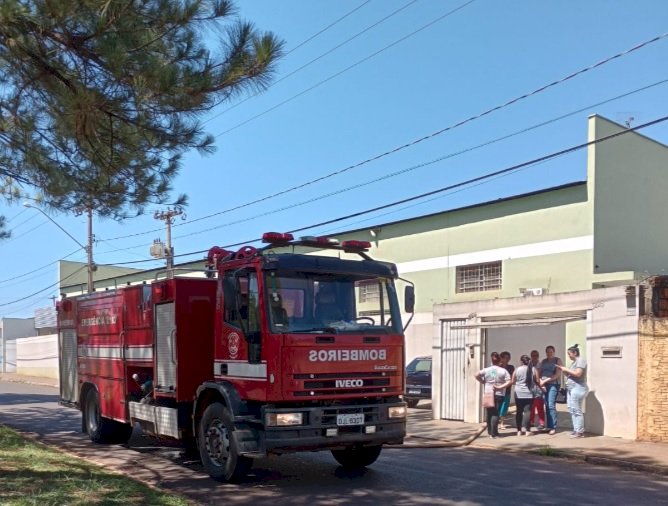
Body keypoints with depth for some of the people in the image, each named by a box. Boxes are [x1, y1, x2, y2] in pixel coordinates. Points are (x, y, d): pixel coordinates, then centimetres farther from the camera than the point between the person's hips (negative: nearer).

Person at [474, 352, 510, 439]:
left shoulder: (486, 370, 0)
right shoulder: (503, 371, -4)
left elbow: (476, 375, -9)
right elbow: (509, 382, -11)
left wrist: (483, 382, 2)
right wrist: (500, 386, -9)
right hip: (498, 395, -2)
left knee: (489, 413, 13)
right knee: (495, 414, -2)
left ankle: (490, 431, 20)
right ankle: (493, 433, -8)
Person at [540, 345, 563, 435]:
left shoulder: (558, 360, 0)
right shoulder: (543, 361, 16)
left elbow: (558, 374, -9)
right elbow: (540, 373, 13)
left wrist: (545, 380, -11)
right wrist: (541, 382, -7)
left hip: (553, 385, -5)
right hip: (544, 385, 5)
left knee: (551, 406, -13)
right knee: (547, 406, 3)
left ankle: (553, 427, -10)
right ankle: (549, 426, 9)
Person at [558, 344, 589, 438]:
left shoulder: (580, 361, -8)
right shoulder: (574, 362, 21)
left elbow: (578, 374, -20)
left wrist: (566, 369, -12)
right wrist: (562, 370, 9)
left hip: (578, 388, -10)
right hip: (571, 388, 10)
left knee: (576, 410, -9)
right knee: (571, 409, 9)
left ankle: (580, 432, -6)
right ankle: (576, 430, 15)